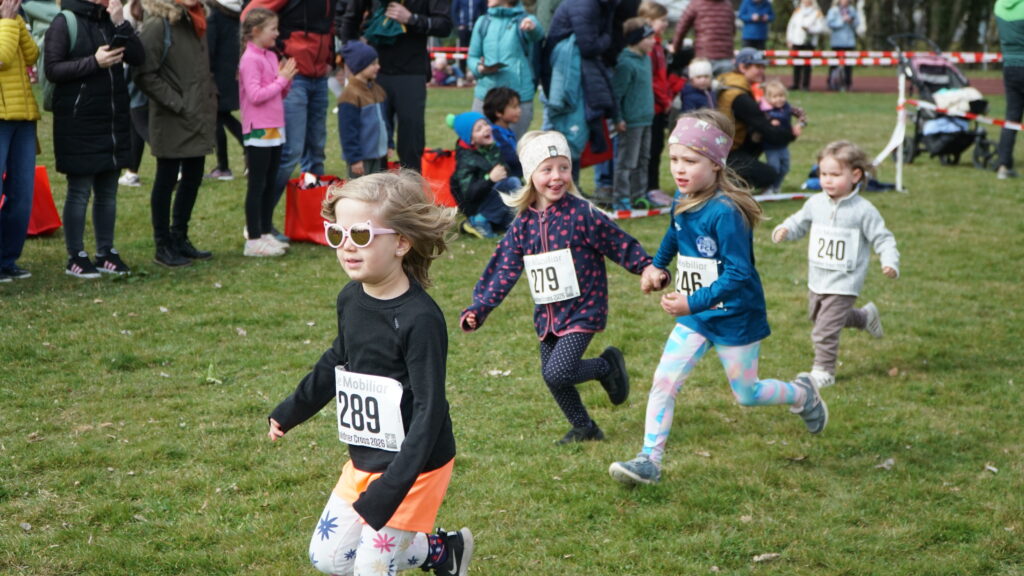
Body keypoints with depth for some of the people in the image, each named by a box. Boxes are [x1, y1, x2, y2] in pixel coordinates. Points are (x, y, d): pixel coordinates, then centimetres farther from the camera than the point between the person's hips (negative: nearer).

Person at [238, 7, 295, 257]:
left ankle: (266, 233, 19)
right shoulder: (250, 59, -13)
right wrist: (281, 79, -13)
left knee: (270, 184, 12)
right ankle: (253, 241, -1)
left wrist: (286, 79, -1)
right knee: (257, 185, -4)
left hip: (274, 130, 8)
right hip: (258, 132, -8)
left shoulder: (271, 56, 12)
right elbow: (255, 95, -21)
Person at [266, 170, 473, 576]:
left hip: (412, 467, -8)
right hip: (363, 461, 8)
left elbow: (429, 410, -26)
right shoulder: (351, 299, -2)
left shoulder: (420, 319, -25)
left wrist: (390, 488, -31)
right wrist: (291, 411, 29)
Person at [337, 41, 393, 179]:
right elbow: (348, 131, -18)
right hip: (361, 158, -9)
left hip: (379, 155, 9)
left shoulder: (378, 90, 11)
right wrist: (354, 158, -19)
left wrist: (389, 145, 17)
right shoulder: (350, 95, -17)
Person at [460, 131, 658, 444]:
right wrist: (478, 309, -2)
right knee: (553, 379, 10)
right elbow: (504, 271, 4)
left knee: (557, 373, -18)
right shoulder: (523, 224, 1)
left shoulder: (582, 214, -12)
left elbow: (621, 245, -6)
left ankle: (607, 365, 10)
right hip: (547, 316, 5)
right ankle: (584, 428, 33)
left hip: (582, 311, -5)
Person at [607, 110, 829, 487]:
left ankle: (804, 395, 41)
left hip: (735, 317, -6)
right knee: (663, 381, -7)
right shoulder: (683, 201, -3)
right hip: (694, 315, 6)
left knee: (746, 395, 12)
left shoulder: (726, 212, -27)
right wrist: (658, 266, 12)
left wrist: (693, 302, -37)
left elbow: (738, 274, -29)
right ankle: (649, 460, -2)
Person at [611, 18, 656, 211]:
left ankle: (639, 196, 25)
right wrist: (618, 119, -19)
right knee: (626, 162, -3)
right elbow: (616, 93, -19)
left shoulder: (646, 58, 10)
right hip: (631, 121, -9)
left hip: (646, 119, 9)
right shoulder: (625, 63, -19)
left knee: (642, 160, 16)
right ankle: (620, 199, 2)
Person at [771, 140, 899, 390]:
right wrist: (784, 230, -11)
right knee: (818, 317, 27)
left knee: (825, 330, -10)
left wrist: (890, 262, -25)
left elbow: (883, 239, -9)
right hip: (816, 280, 7)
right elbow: (799, 223, 11)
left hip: (843, 284, -7)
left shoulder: (863, 210, -14)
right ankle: (865, 316, 48)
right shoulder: (816, 203, -2)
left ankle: (823, 371, 7)